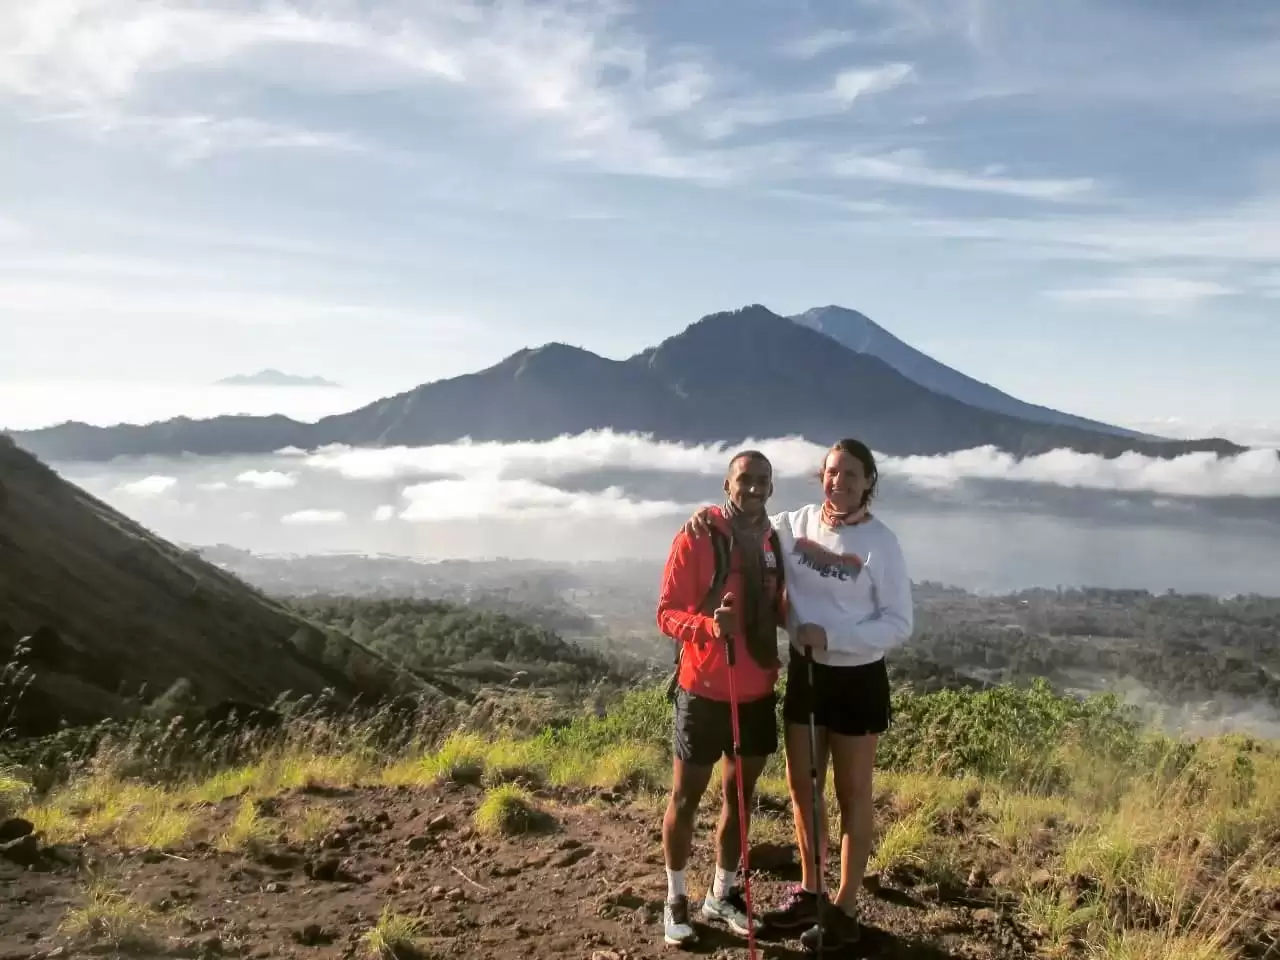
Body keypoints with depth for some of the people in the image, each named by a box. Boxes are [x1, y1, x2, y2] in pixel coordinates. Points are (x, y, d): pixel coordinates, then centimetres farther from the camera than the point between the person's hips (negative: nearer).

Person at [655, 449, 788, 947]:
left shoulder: (773, 543, 4)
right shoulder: (696, 537, -12)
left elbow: (777, 610, 12)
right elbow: (667, 612, -13)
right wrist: (709, 626, -31)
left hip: (758, 693, 5)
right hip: (704, 692, -5)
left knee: (740, 796, 16)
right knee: (686, 797, 8)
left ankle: (723, 894, 32)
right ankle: (676, 899, 26)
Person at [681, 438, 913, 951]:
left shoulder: (881, 542, -14)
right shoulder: (798, 523, -2)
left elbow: (899, 624, -13)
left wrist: (831, 636, -22)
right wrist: (709, 514, -7)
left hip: (858, 680, -5)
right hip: (805, 673, 5)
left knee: (852, 794, 10)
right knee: (801, 786, 16)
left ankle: (844, 910, 25)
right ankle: (809, 892, 35)